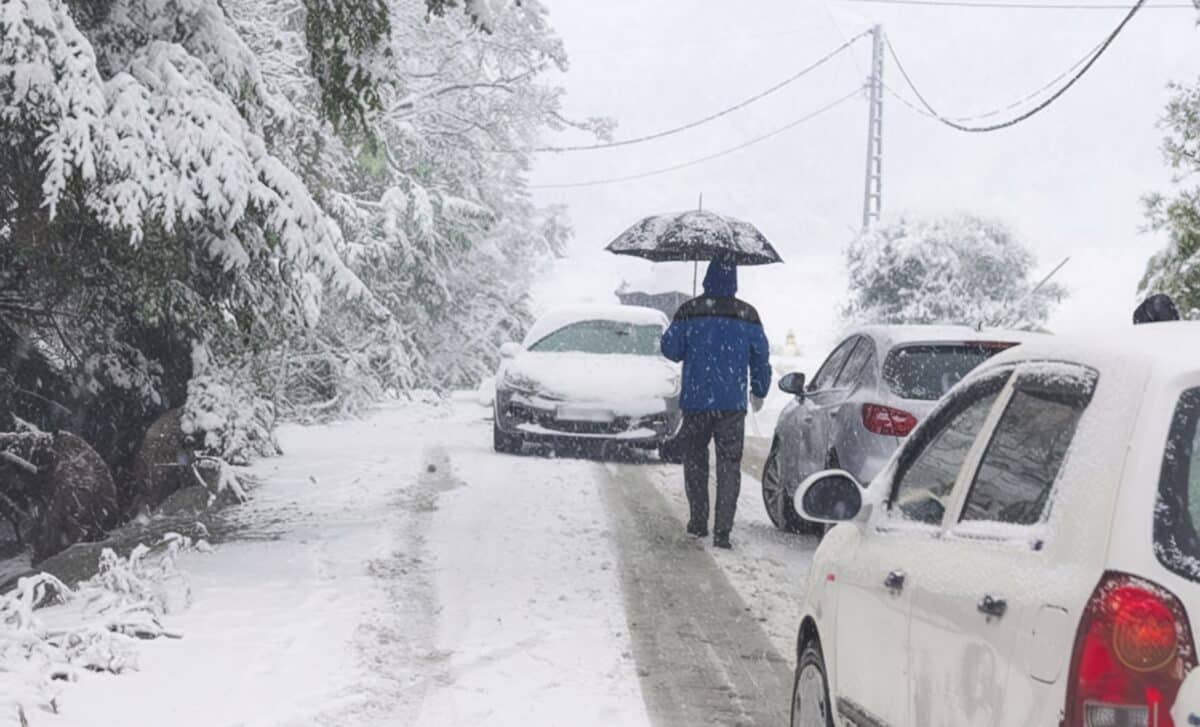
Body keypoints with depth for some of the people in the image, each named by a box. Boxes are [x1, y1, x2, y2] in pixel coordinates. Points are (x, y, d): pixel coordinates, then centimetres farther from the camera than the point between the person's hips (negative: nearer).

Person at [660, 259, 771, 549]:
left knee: (695, 460, 16)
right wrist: (759, 392, 19)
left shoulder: (689, 312, -6)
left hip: (696, 401, 0)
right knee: (729, 465, 3)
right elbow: (761, 357, 6)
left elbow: (670, 349, -1)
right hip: (733, 403, 1)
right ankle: (722, 530, -5)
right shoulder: (747, 315, -1)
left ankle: (698, 520, 18)